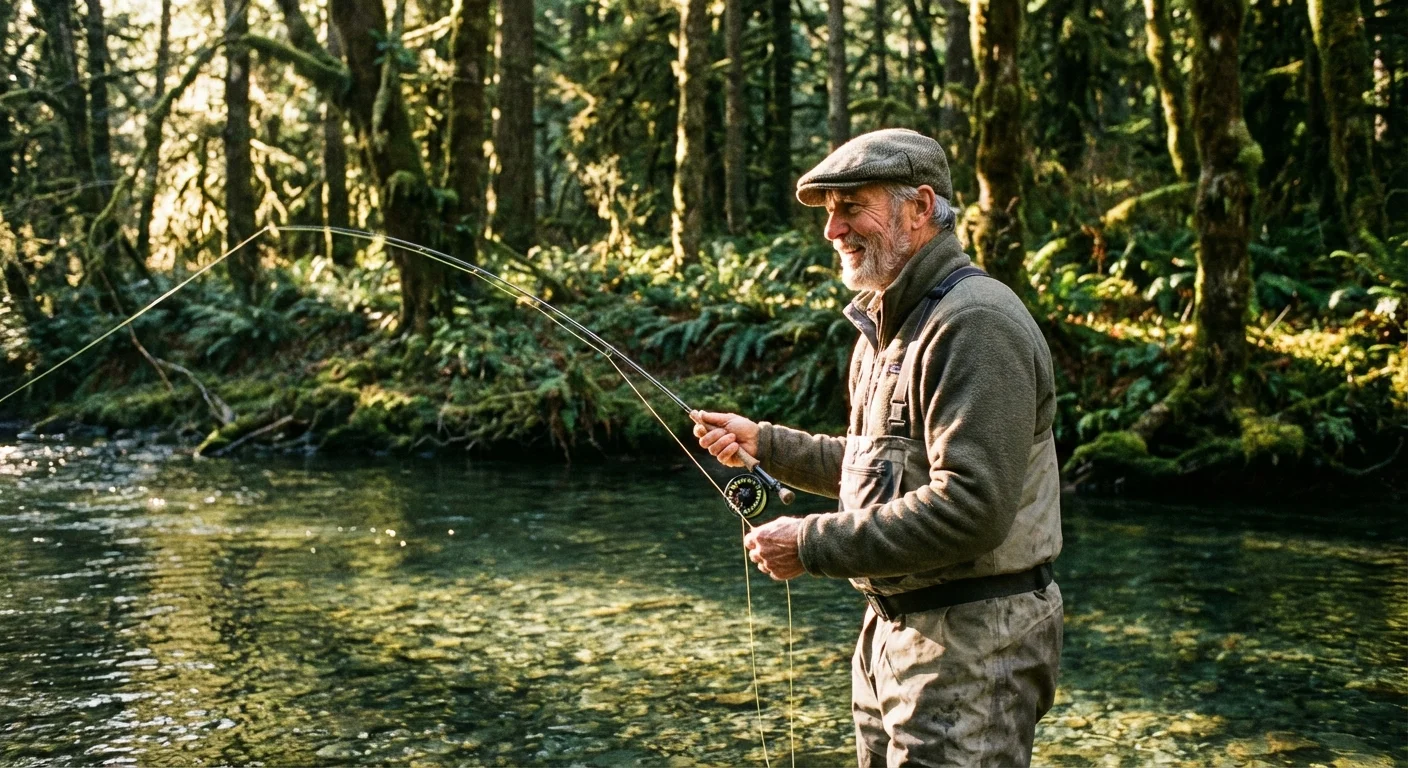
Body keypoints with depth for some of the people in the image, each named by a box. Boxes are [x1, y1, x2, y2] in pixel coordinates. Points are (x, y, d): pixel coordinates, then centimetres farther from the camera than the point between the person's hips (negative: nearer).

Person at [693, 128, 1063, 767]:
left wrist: (814, 545, -23)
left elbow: (972, 505, -28)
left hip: (971, 644, -10)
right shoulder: (885, 325, 14)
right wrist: (765, 443, 12)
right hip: (892, 629, 10)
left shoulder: (975, 324, -20)